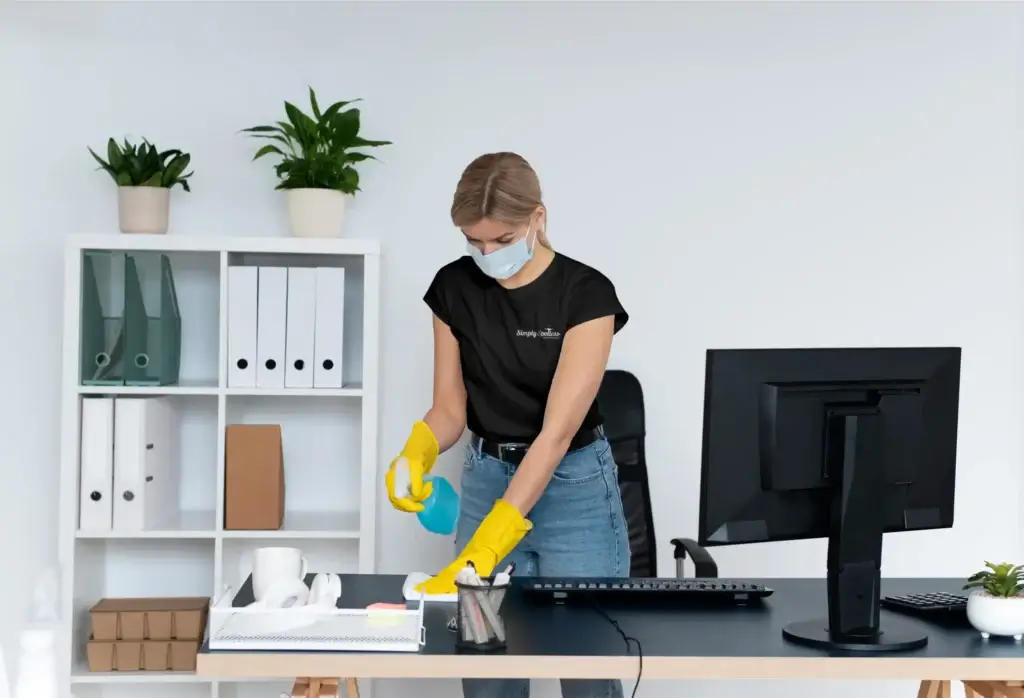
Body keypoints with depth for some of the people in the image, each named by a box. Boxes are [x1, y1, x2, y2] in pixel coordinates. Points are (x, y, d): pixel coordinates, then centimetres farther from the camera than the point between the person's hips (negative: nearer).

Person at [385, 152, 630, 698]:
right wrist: (416, 455, -24)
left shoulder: (587, 295, -20)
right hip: (486, 482, 4)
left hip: (575, 489, -4)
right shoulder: (454, 289, -5)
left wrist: (481, 552, -33)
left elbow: (557, 430, -26)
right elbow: (450, 407, 1)